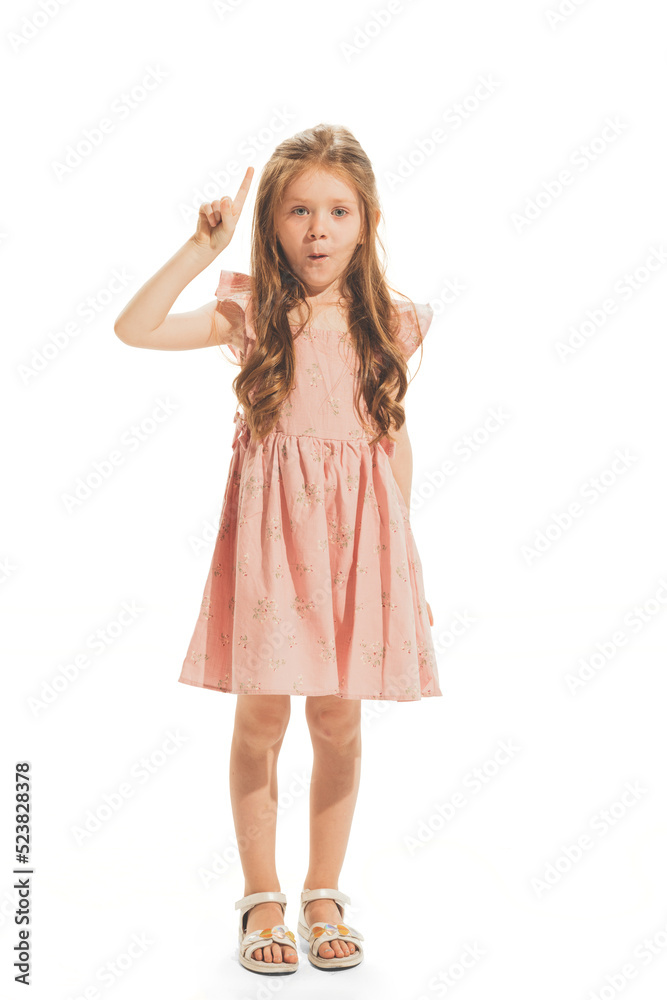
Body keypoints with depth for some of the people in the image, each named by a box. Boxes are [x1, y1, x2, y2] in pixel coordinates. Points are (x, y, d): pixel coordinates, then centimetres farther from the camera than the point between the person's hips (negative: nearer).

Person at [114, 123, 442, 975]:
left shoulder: (387, 325, 5)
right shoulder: (252, 313, 0)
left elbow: (394, 436, 11)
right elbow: (135, 329, -11)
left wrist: (402, 550, 11)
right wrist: (203, 247, -11)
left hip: (356, 534, 2)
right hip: (270, 528, -1)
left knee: (339, 722, 8)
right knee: (261, 719, 4)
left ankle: (324, 894, 27)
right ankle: (262, 898, 23)